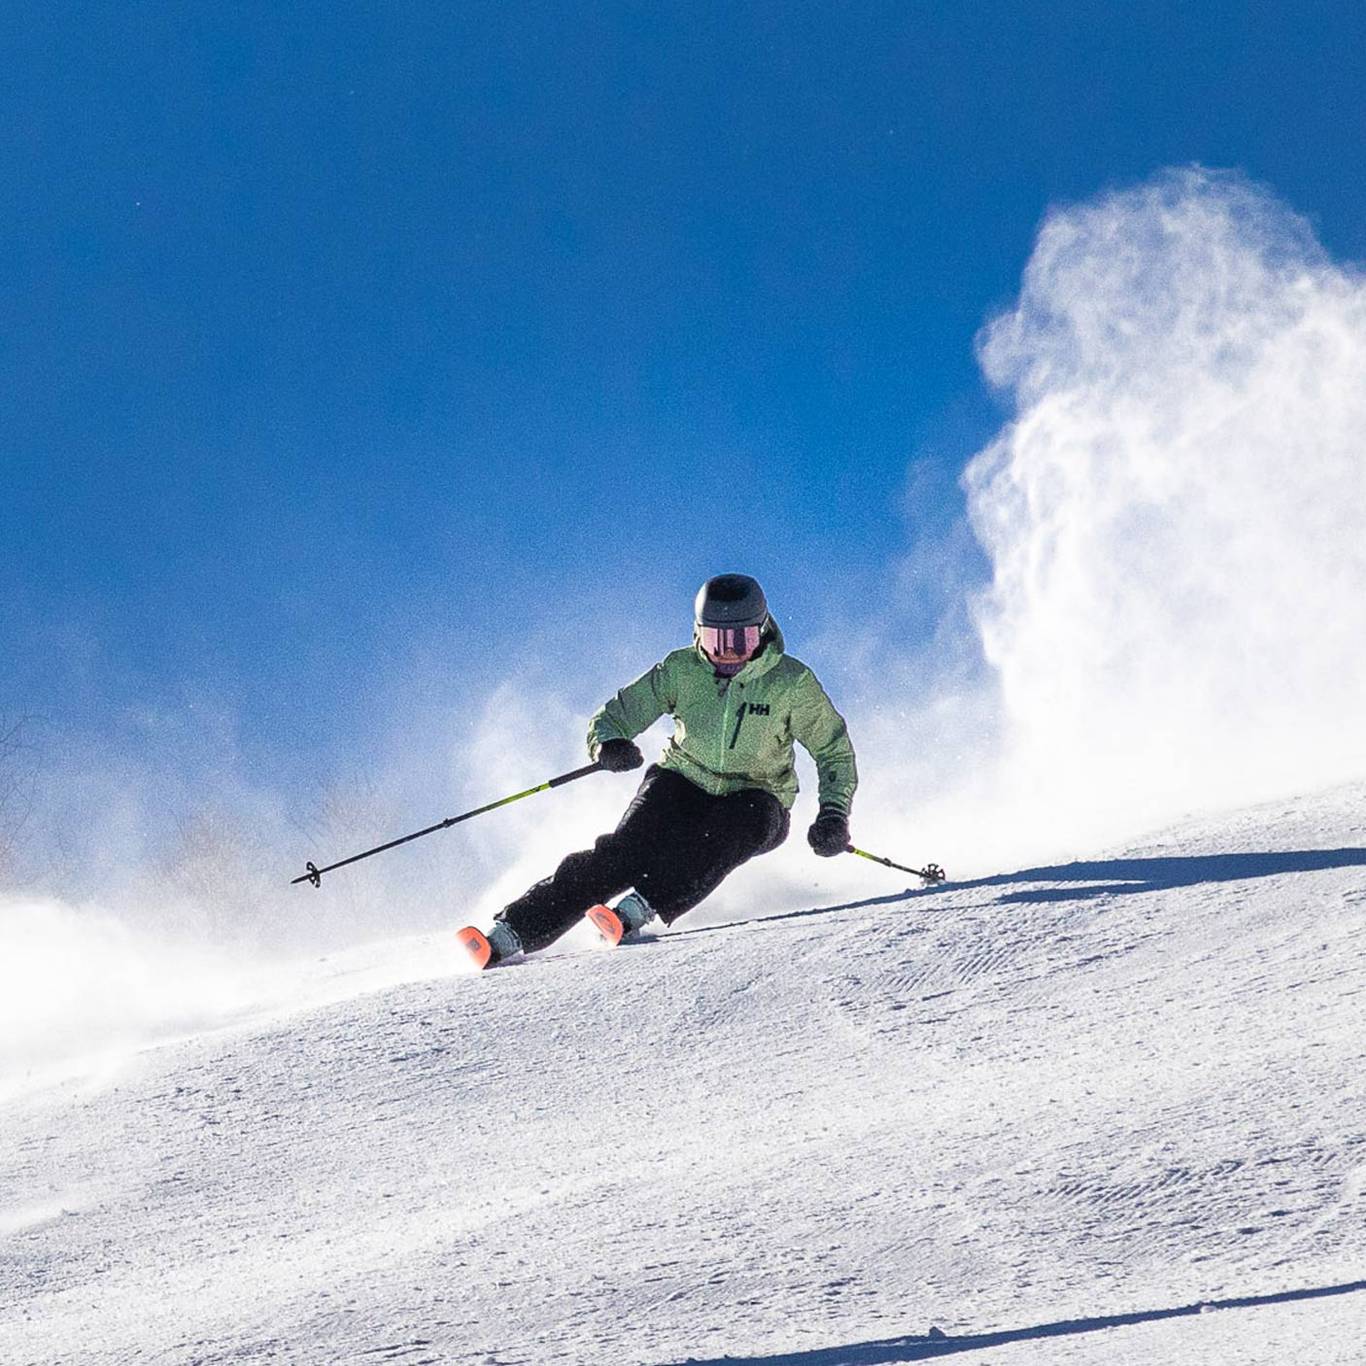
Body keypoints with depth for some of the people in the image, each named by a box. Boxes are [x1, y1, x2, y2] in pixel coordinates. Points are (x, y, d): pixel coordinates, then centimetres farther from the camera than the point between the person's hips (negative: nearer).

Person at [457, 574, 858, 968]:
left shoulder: (791, 682, -13)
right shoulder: (681, 669, -8)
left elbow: (834, 750, -4)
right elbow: (615, 716, -6)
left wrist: (833, 815, -19)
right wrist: (608, 744, -31)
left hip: (755, 804, -1)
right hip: (684, 784, 1)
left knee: (729, 832, -37)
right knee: (626, 850, -25)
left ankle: (638, 909, -46)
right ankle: (512, 931, -30)